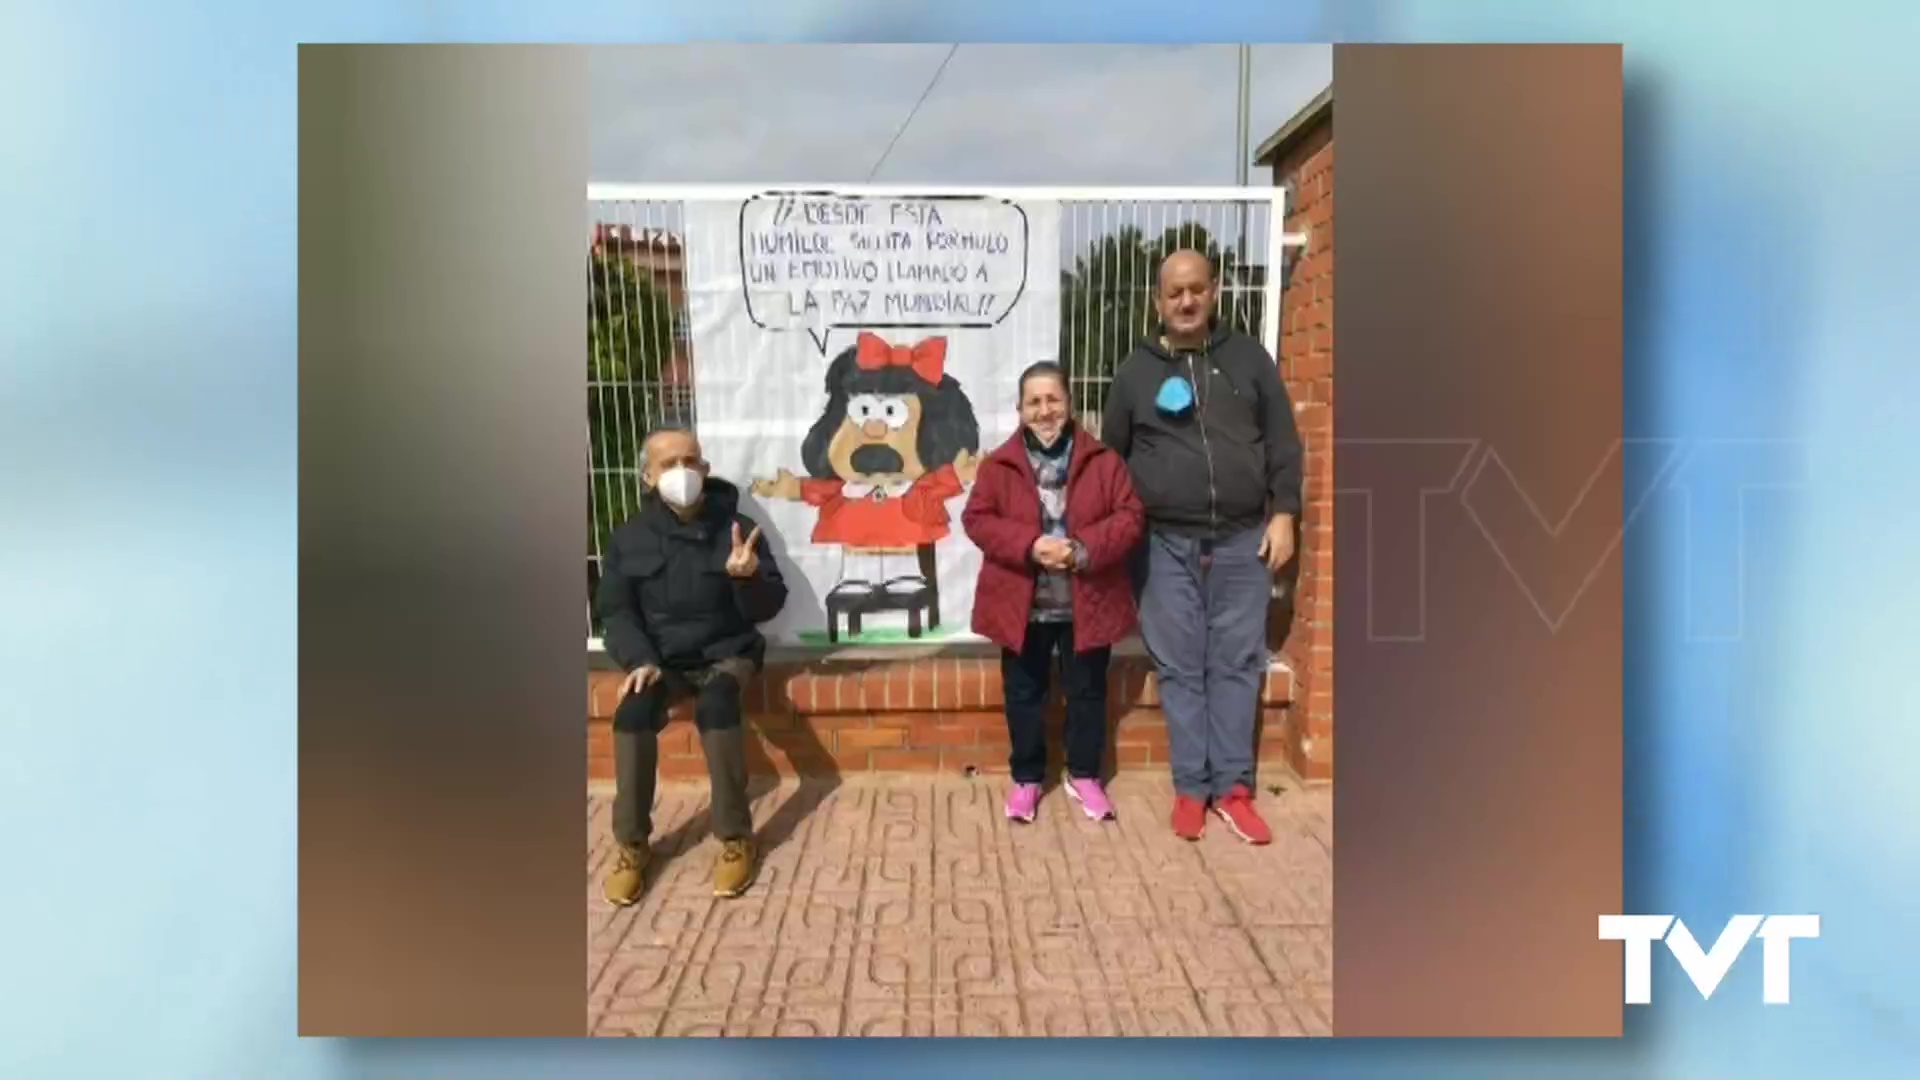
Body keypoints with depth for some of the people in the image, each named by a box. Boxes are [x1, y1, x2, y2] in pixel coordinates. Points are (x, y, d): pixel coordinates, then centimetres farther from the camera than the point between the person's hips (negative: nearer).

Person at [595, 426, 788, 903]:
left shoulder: (735, 527, -4)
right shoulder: (630, 536, 2)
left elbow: (769, 606, -4)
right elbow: (615, 610, 5)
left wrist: (748, 577, -27)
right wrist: (641, 660, -13)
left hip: (726, 652, -2)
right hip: (660, 657, 2)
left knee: (715, 706, -33)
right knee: (632, 712, -27)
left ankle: (736, 839, -18)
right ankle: (632, 845, -10)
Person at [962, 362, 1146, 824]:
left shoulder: (1104, 461, -1)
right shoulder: (998, 465, -2)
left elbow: (1131, 517, -5)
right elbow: (977, 520, -7)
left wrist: (1084, 550, -20)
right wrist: (1030, 545, -21)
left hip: (1087, 603, 1)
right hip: (1022, 605, 0)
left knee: (1087, 691, 13)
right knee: (1024, 694, 11)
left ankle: (1084, 775, 33)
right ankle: (1026, 778, 29)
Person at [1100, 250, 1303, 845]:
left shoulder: (1248, 357, 8)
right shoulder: (1135, 371, 6)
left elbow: (1283, 442, 7)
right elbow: (1112, 457, 8)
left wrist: (1283, 513, -2)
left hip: (1243, 541, 1)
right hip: (1169, 546, 0)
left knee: (1237, 665, 5)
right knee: (1181, 668, 5)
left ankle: (1233, 788, 16)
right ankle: (1191, 788, 16)